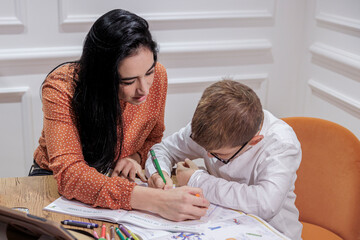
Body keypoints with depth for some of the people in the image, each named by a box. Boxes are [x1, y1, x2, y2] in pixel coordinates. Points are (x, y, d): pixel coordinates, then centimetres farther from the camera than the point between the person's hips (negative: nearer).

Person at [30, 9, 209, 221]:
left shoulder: (157, 75, -14)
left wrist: (137, 157, -21)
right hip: (54, 182, -2)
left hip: (115, 181, 2)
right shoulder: (61, 88, -28)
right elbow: (68, 173, -38)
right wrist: (155, 201, -49)